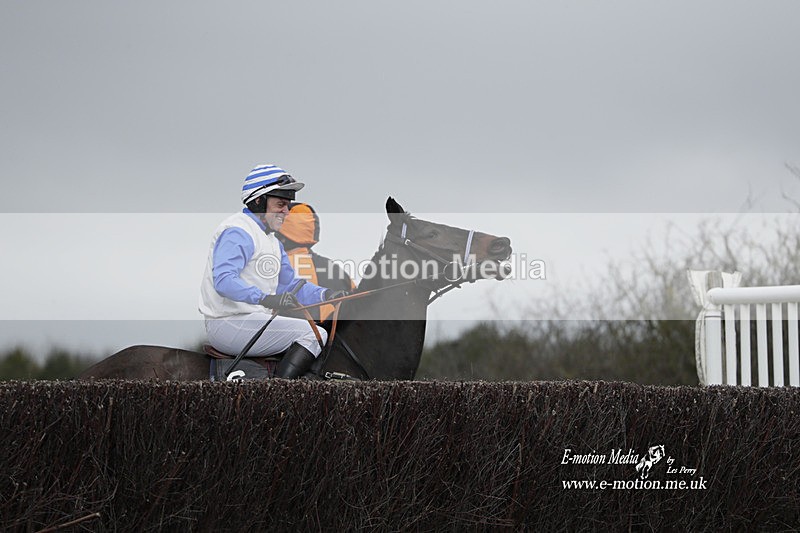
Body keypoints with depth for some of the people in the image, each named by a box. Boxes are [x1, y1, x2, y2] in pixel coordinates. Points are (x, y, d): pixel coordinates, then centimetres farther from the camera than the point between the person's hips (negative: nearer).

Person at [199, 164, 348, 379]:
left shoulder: (271, 240, 21)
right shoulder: (238, 232, -12)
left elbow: (290, 285, 20)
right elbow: (224, 280, -27)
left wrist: (326, 295, 1)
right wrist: (266, 298, -39)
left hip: (253, 320, 11)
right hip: (229, 324, -11)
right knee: (314, 334, -16)